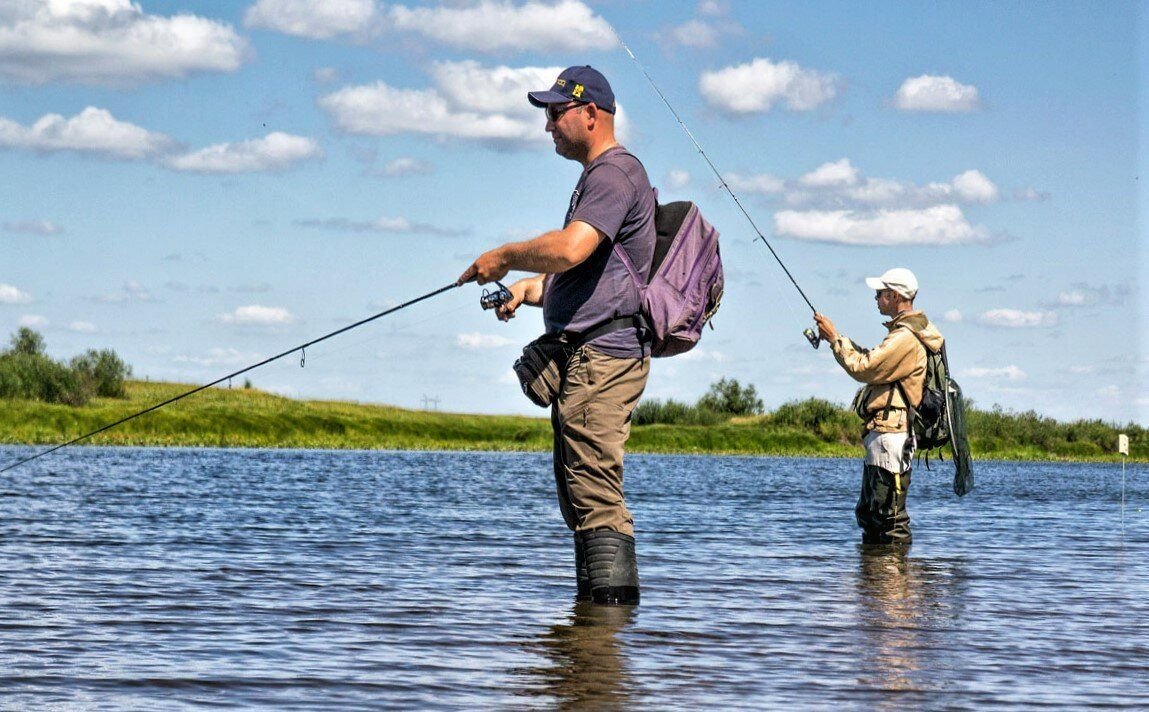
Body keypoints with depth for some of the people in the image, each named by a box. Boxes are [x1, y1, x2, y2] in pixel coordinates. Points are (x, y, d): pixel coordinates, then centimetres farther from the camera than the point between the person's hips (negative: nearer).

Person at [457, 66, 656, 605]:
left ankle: (611, 603, -18)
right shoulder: (599, 176, 25)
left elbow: (569, 249, -26)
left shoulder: (614, 173, -10)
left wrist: (505, 257, -10)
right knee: (581, 493, 12)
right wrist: (531, 288, 16)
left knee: (594, 492, -15)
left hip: (602, 354, -11)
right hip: (589, 358, 11)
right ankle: (592, 611, 15)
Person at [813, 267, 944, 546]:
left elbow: (864, 368, -18)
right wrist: (838, 339, 18)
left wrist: (835, 338, -6)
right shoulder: (903, 331, 21)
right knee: (868, 512, 17)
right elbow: (874, 362, 25)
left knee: (889, 513, -11)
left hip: (890, 433, -12)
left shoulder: (906, 337, -16)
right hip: (882, 434, 12)